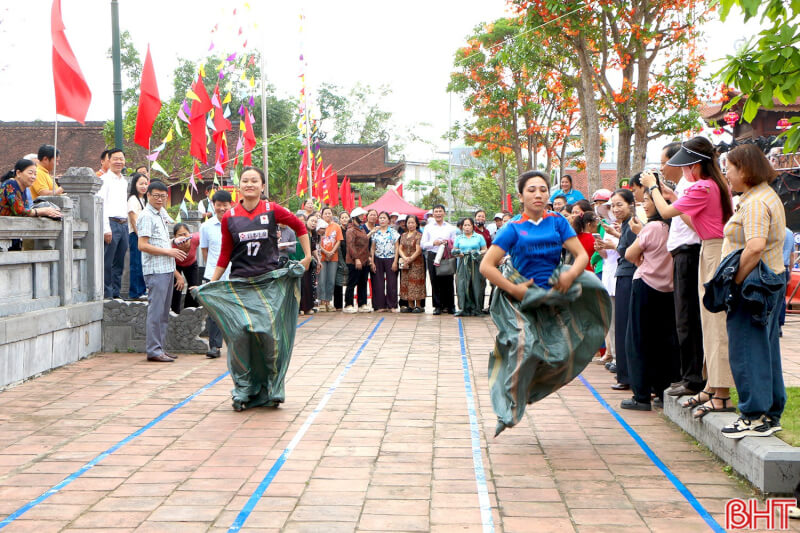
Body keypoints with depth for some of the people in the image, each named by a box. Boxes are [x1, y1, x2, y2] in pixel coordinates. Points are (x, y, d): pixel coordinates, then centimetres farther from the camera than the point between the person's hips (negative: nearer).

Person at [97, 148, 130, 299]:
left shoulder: (124, 181, 19)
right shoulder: (105, 179, -4)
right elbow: (101, 205, -10)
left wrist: (126, 224, 16)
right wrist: (106, 229, -16)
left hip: (124, 224, 7)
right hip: (111, 223, -7)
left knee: (119, 263, 10)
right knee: (107, 263, -6)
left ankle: (116, 293, 15)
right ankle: (107, 294, -2)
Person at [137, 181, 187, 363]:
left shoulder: (160, 215, 20)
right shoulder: (146, 216, -9)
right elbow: (143, 245, -18)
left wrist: (175, 272, 22)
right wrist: (169, 251, -15)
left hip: (167, 270, 9)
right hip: (155, 271, -9)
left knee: (164, 312, 11)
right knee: (156, 311, -8)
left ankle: (160, 348, 16)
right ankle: (153, 350, -4)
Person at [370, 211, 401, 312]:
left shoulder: (393, 232, 2)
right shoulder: (375, 233, 7)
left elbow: (396, 247, 0)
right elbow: (372, 248, 9)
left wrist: (395, 262, -7)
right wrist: (372, 262, 1)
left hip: (390, 259, -2)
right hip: (378, 259, 2)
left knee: (391, 282, -2)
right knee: (379, 283, 1)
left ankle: (392, 306, 4)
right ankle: (381, 305, 7)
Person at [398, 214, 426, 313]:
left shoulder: (419, 235, -4)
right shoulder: (403, 235, 14)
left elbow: (418, 250, -10)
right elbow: (400, 249, 7)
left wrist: (410, 259, -15)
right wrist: (404, 258, -11)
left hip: (416, 263, -6)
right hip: (405, 264, 6)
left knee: (415, 282, -7)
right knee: (406, 283, 5)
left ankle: (418, 306, -3)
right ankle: (410, 305, 11)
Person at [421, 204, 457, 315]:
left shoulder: (450, 228, 13)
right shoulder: (428, 227, 12)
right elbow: (423, 244, 7)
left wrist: (448, 243, -10)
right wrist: (433, 243, -10)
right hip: (433, 256, 0)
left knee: (448, 282, -2)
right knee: (435, 282, -1)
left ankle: (450, 306, 6)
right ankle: (438, 306, 5)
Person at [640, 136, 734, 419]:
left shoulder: (702, 188, -17)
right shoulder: (717, 184, 12)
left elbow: (666, 212, -11)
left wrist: (653, 187, 4)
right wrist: (663, 190, 16)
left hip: (715, 254, -10)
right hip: (712, 250, 10)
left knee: (718, 324, -9)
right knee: (711, 322, 14)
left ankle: (722, 395, -7)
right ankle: (712, 387, 22)